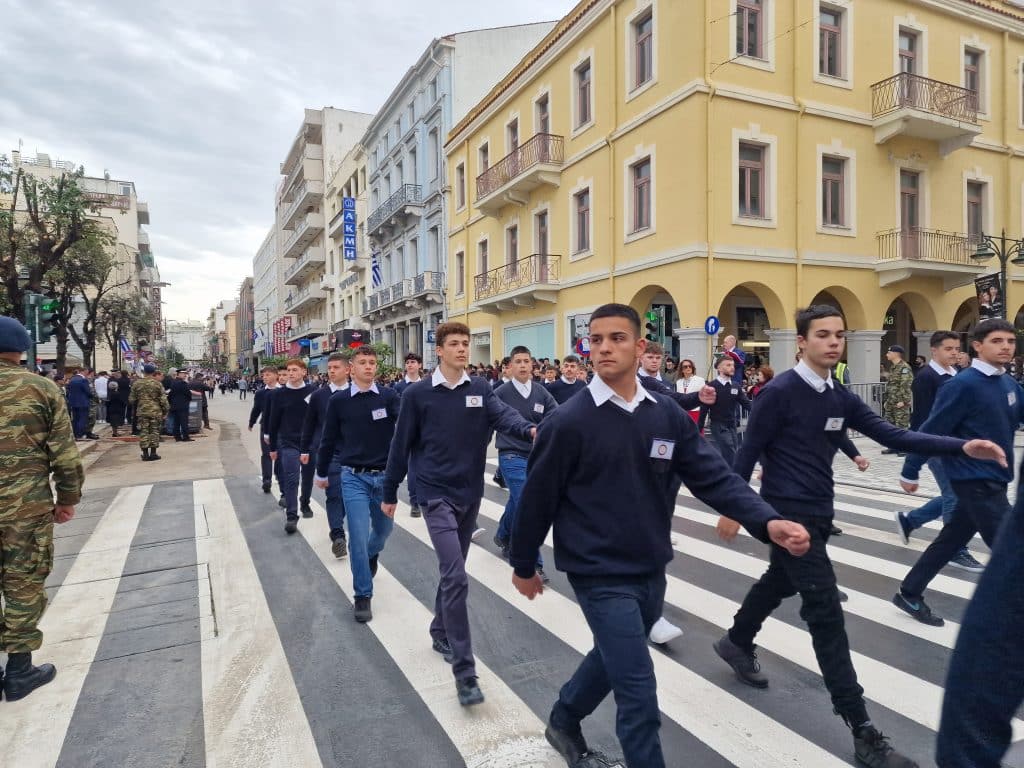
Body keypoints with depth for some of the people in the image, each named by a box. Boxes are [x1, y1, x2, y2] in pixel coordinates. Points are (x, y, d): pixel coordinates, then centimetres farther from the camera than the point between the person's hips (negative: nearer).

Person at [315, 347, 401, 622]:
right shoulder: (339, 401, -1)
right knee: (358, 536, -5)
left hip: (385, 475, 2)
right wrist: (321, 473, 17)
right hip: (354, 477, -1)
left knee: (384, 528, 18)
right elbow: (329, 440, 9)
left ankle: (371, 554, 53)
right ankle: (362, 596, 13)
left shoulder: (389, 396, -3)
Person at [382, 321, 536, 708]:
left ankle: (440, 631, 42)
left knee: (453, 571, 19)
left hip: (470, 493, 4)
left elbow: (503, 415, -17)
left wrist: (530, 429, -39)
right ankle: (465, 671, -4)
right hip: (436, 495, -4)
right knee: (456, 578, -11)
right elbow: (402, 445, 0)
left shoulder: (481, 390, 1)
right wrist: (390, 493, 5)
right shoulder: (417, 395, -6)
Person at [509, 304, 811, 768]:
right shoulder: (568, 422, -15)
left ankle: (563, 721, 52)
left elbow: (713, 476, -4)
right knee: (639, 696, -2)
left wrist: (767, 522, -20)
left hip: (651, 572, 6)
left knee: (613, 660, 25)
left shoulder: (668, 416, -2)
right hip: (601, 575, -5)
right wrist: (524, 565, 1)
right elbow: (538, 498, -8)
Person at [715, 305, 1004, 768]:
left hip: (819, 512, 9)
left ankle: (736, 642, 50)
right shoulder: (780, 391, -16)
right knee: (825, 611, -7)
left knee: (780, 582, 25)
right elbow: (748, 452, -13)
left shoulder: (841, 397, 6)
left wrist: (962, 447, -8)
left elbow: (892, 435, 2)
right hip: (787, 512, -8)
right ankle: (862, 731, 1)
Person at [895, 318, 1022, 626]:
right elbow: (932, 431, -15)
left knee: (951, 539, 15)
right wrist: (910, 473, -11)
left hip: (995, 480, 8)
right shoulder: (963, 385, -17)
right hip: (976, 481, -8)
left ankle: (910, 594, 28)